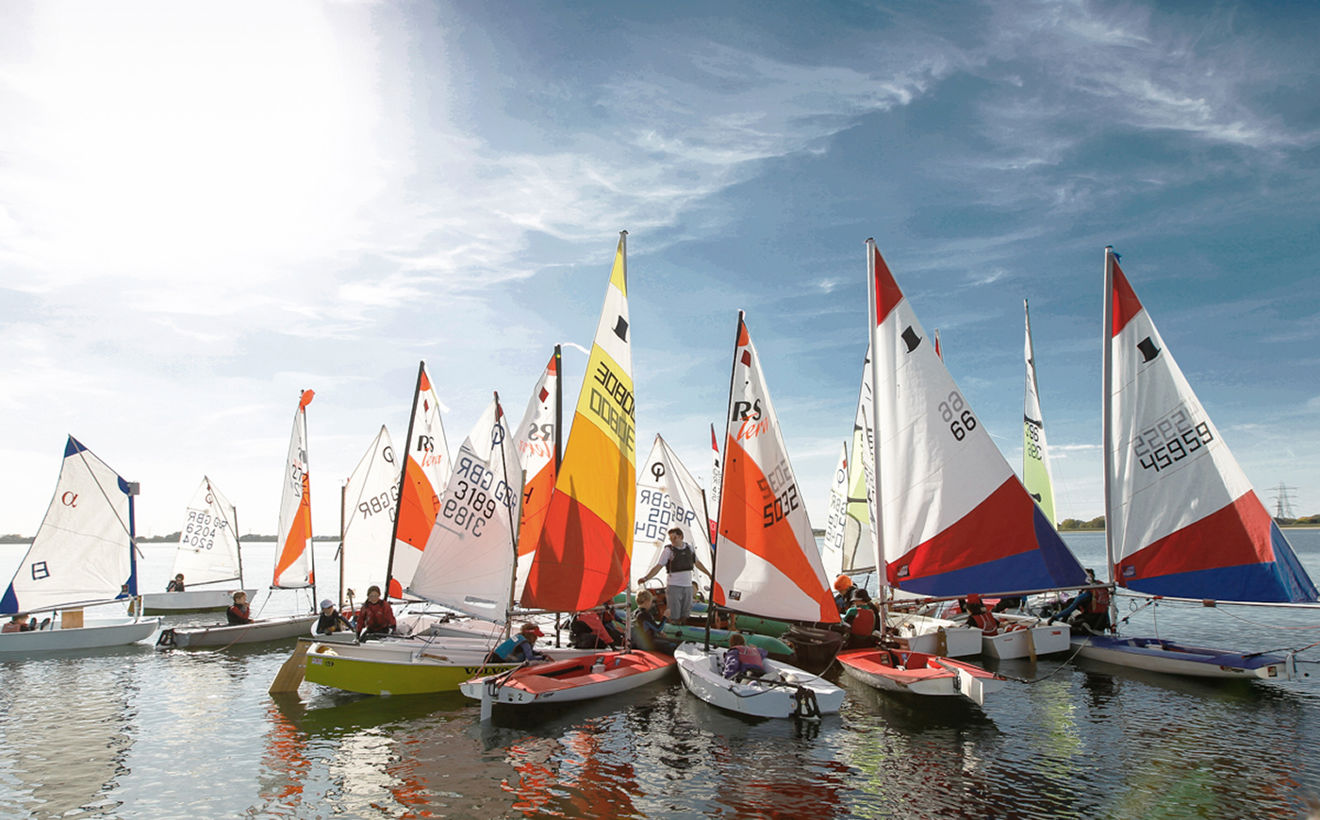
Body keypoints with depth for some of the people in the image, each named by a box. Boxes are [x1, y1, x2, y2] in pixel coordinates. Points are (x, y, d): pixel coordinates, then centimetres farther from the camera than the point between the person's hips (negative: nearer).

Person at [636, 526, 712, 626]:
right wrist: (646, 578, -23)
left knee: (685, 615, 10)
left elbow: (697, 563, 21)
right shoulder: (668, 550, -7)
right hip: (674, 587, -4)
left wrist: (709, 574, 28)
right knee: (674, 617, -5)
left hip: (688, 586, 4)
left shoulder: (689, 548, 7)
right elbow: (658, 566, -11)